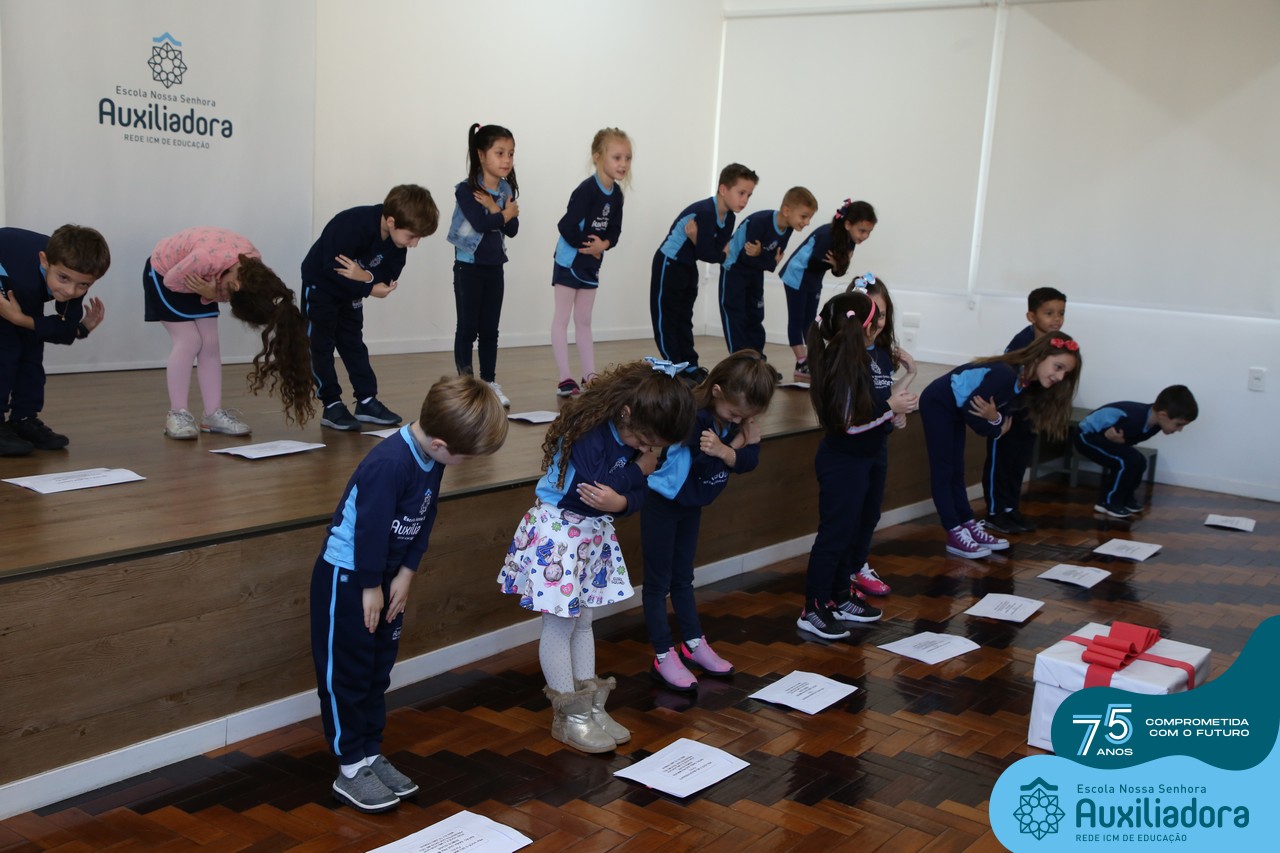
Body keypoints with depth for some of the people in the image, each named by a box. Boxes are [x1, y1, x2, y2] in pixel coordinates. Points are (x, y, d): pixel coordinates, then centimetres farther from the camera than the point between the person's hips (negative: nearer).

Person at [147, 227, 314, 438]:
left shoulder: (254, 267, -23)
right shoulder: (207, 258, -42)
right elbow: (171, 280, -27)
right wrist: (211, 293, -25)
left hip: (197, 278, 6)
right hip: (164, 274, -6)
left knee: (210, 343, -3)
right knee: (189, 341, -14)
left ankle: (213, 414, 2)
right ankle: (177, 415, -6)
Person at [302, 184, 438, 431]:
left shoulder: (397, 238, -17)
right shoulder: (352, 227, -37)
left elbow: (389, 276, -17)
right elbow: (332, 271, -36)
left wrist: (365, 276, -37)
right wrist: (369, 289, -34)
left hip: (351, 288, 6)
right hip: (320, 283, -6)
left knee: (354, 344, 8)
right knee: (321, 345, -2)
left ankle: (366, 401, 11)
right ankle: (331, 406, 1)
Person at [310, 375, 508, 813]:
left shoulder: (433, 457, -4)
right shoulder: (389, 464, -32)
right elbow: (370, 528, -27)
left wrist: (406, 573, 2)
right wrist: (371, 587, -16)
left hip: (386, 575, 9)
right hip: (346, 576, -9)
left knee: (378, 670, 16)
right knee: (346, 673, 3)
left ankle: (371, 754, 27)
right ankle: (351, 769, 13)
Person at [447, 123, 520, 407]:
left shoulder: (506, 190, 4)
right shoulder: (466, 190, -13)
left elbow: (512, 229, -3)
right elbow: (480, 223, -26)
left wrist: (494, 208, -18)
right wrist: (505, 213, -11)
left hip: (494, 267, 5)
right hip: (469, 267, -5)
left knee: (490, 329, 11)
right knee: (467, 328, 2)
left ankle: (490, 383, 19)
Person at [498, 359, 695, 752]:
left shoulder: (637, 437, -4)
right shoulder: (587, 432, -27)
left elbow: (638, 495, -2)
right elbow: (588, 489, -33)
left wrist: (620, 502, -27)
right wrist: (638, 469, -21)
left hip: (595, 534, 8)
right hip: (557, 533, -8)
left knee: (583, 621, 17)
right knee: (560, 625, 2)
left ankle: (590, 706, 27)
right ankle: (569, 717, 13)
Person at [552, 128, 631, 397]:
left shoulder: (616, 194, 2)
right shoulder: (587, 190, -21)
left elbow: (614, 231, 6)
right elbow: (567, 226, -26)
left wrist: (604, 244, -15)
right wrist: (588, 245, -14)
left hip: (592, 263, 8)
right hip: (569, 261, -8)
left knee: (584, 322, 13)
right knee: (562, 318, 0)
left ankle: (590, 376, 18)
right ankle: (565, 379, 1)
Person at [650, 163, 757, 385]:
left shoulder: (729, 217, -1)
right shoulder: (704, 212, -28)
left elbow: (719, 251, -7)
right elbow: (706, 254, -28)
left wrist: (698, 240, -22)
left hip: (688, 267, 9)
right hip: (669, 265, -9)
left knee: (684, 319, 12)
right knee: (666, 320, -3)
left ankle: (690, 368, 17)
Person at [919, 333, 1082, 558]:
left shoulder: (1028, 382, -3)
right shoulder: (1005, 374, -33)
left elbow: (1000, 409, -2)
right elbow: (971, 409, -28)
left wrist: (995, 419, -23)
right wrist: (995, 424, -12)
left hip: (956, 409, 9)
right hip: (938, 403, -9)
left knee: (955, 472, 13)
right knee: (943, 471, -4)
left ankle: (969, 527, 17)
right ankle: (955, 535, -3)